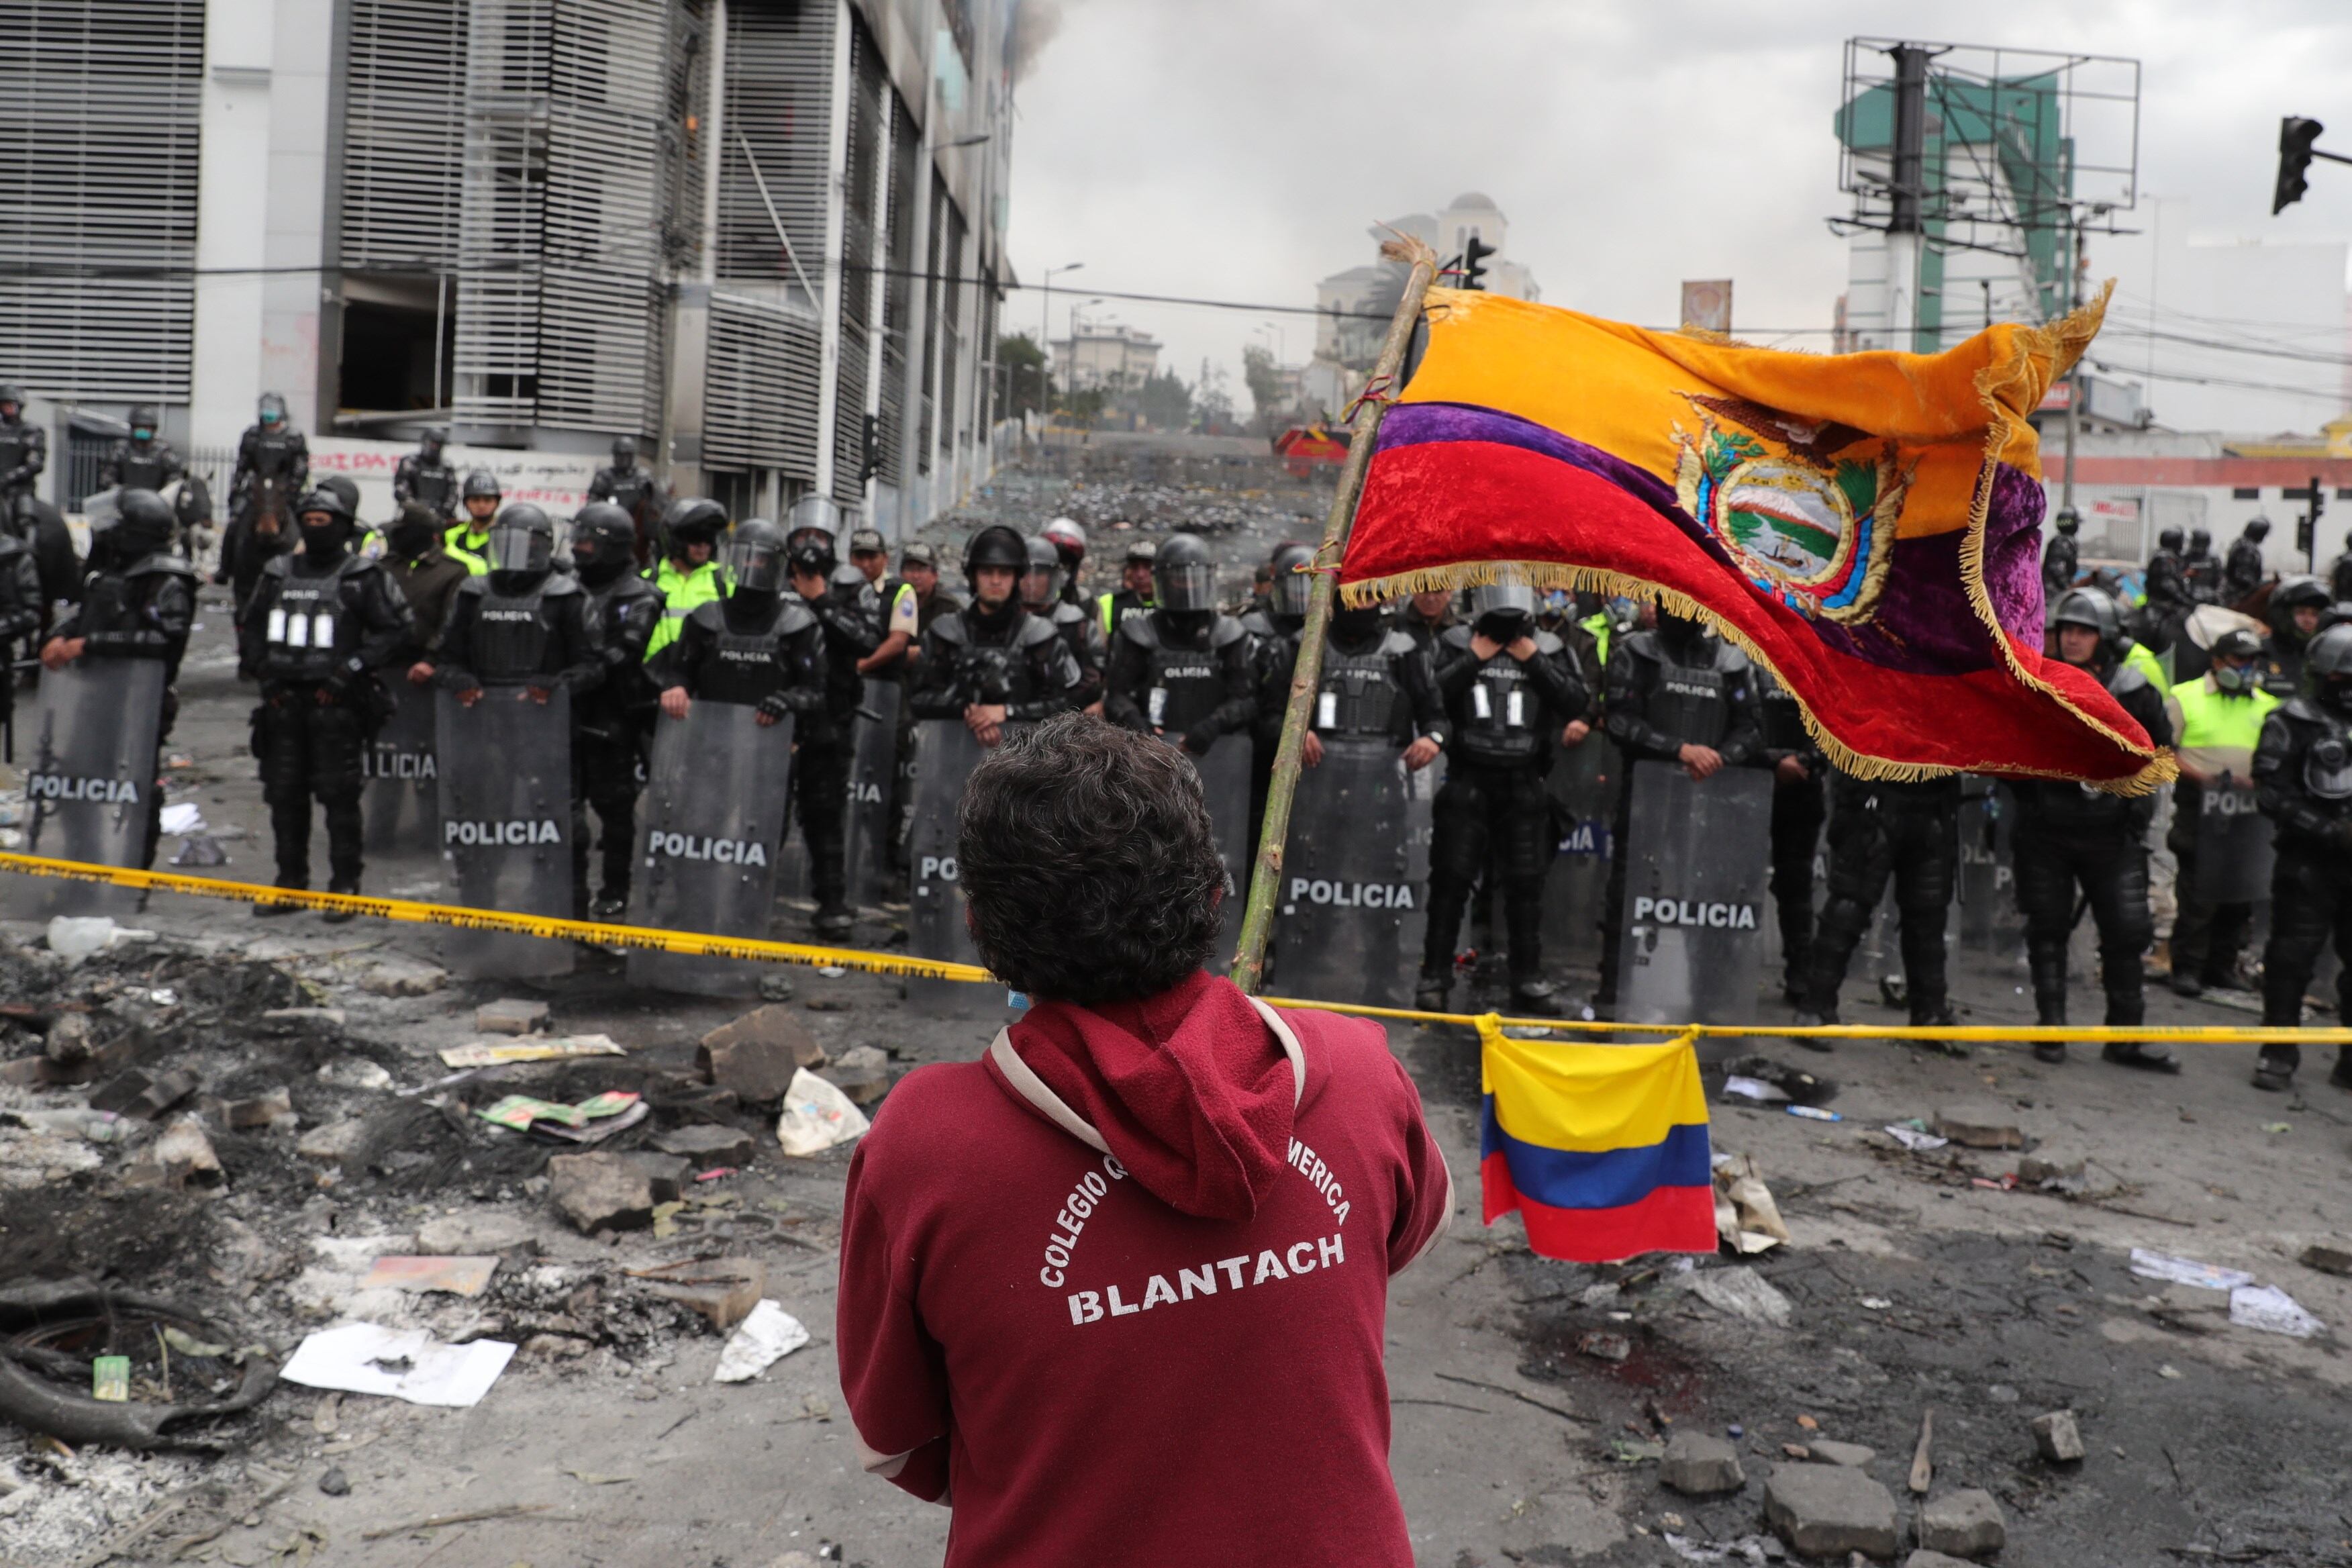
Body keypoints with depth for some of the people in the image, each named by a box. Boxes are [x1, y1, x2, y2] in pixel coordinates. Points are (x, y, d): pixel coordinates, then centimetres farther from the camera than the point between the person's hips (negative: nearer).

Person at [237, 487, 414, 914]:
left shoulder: (362, 577, -2)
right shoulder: (278, 574, 13)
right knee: (284, 794, 9)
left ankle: (345, 884, 3)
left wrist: (354, 665, -11)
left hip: (335, 702, -5)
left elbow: (399, 629, -5)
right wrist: (261, 667, 8)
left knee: (339, 795, -4)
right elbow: (249, 627, 24)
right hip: (283, 700, 5)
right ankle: (290, 883, 19)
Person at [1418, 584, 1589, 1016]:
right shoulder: (1459, 642, 4)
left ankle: (1529, 980, 16)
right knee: (1451, 878, 0)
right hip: (1468, 780, -2)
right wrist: (1474, 659, -11)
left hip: (1523, 783, 2)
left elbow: (1576, 704, -3)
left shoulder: (1547, 648, 8)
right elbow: (1431, 696, -8)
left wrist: (1534, 661, -8)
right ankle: (1435, 976, 7)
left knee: (1526, 883, 6)